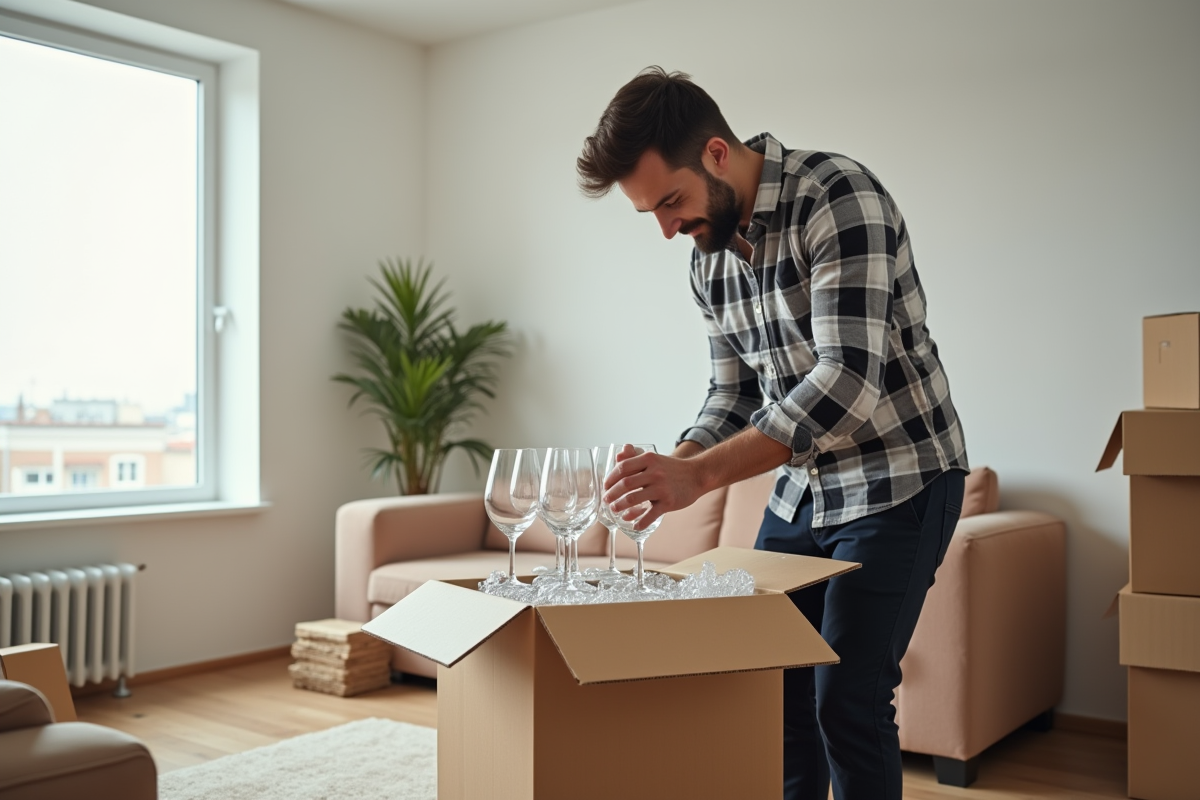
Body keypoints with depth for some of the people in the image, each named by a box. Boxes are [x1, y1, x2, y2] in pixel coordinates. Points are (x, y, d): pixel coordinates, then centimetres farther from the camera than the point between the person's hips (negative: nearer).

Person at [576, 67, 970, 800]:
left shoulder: (840, 198, -21)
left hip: (898, 481, -7)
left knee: (847, 699, -7)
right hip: (802, 486, 7)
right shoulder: (710, 258, 3)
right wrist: (670, 469, -9)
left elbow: (847, 381, -30)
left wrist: (700, 475, -35)